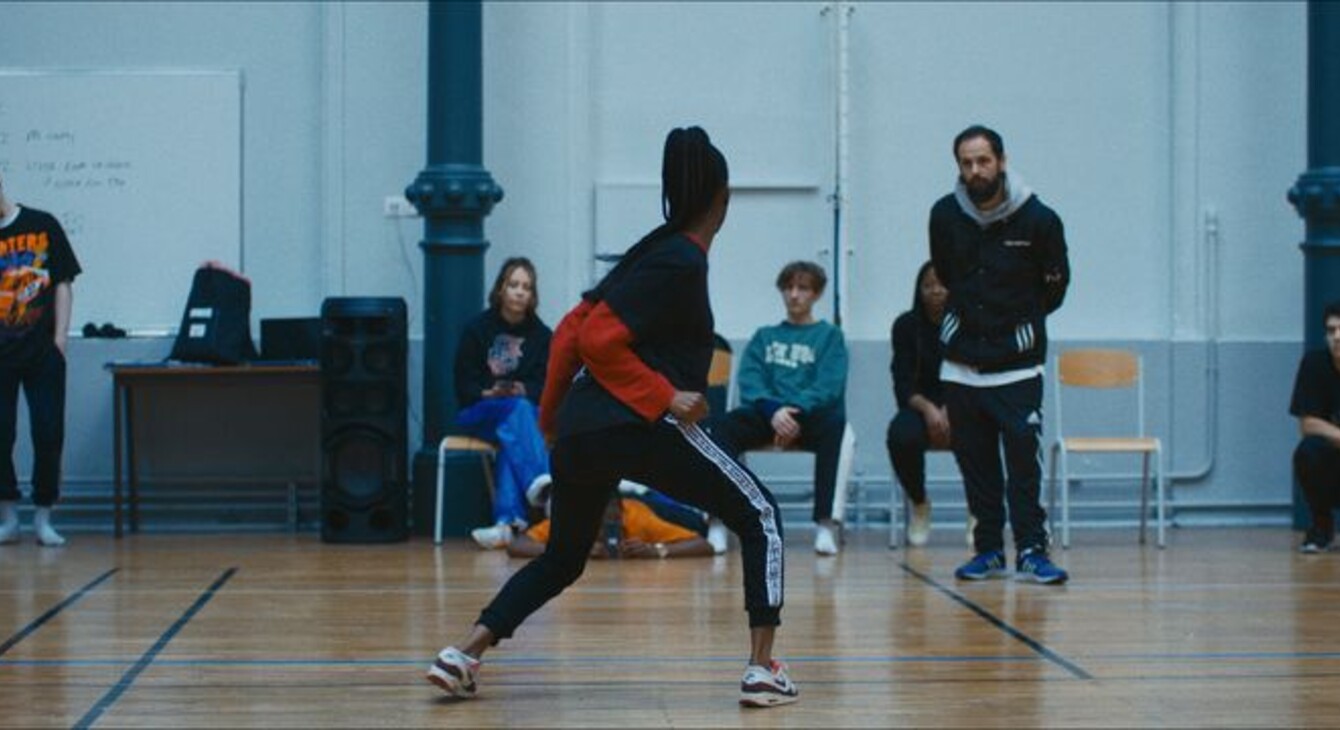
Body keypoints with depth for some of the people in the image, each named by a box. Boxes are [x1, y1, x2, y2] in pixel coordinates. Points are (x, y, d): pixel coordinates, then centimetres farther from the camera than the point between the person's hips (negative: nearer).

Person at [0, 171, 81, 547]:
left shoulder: (43, 225, 2)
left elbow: (63, 283, 4)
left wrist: (60, 336, -3)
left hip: (43, 352, -1)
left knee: (48, 435, 0)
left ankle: (43, 518, 10)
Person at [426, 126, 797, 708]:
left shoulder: (654, 251, 18)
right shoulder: (681, 263, -7)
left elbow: (572, 330, 16)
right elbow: (596, 338, -14)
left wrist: (551, 414, 22)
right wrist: (667, 396, -12)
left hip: (580, 430, 9)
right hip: (638, 426, -9)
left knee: (561, 558, 25)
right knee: (760, 518, 6)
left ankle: (462, 655, 11)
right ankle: (762, 670, -2)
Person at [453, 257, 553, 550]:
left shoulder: (541, 335, 7)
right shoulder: (477, 329, 3)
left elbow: (546, 387, 0)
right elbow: (464, 385, 3)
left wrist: (524, 391, -20)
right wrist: (489, 393, -16)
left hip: (530, 410, 1)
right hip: (480, 412, -1)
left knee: (511, 433, -36)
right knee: (518, 409, -35)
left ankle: (506, 519, -49)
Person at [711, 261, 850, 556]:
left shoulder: (829, 336, 16)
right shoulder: (764, 336, 22)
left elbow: (829, 386, -1)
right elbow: (749, 381, 5)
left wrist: (796, 410, -20)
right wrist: (774, 411, -16)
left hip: (810, 417, -2)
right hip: (767, 415, 2)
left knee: (833, 425, -37)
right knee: (723, 426, -29)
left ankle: (826, 522, -45)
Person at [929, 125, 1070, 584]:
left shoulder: (1038, 219, -7)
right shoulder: (945, 215, 1)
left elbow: (1055, 286, 8)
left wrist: (1020, 326, 11)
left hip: (1017, 366, -3)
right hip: (960, 366, 3)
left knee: (1024, 462, -8)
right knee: (975, 463, 7)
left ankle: (1031, 551, -3)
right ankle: (988, 550, 14)